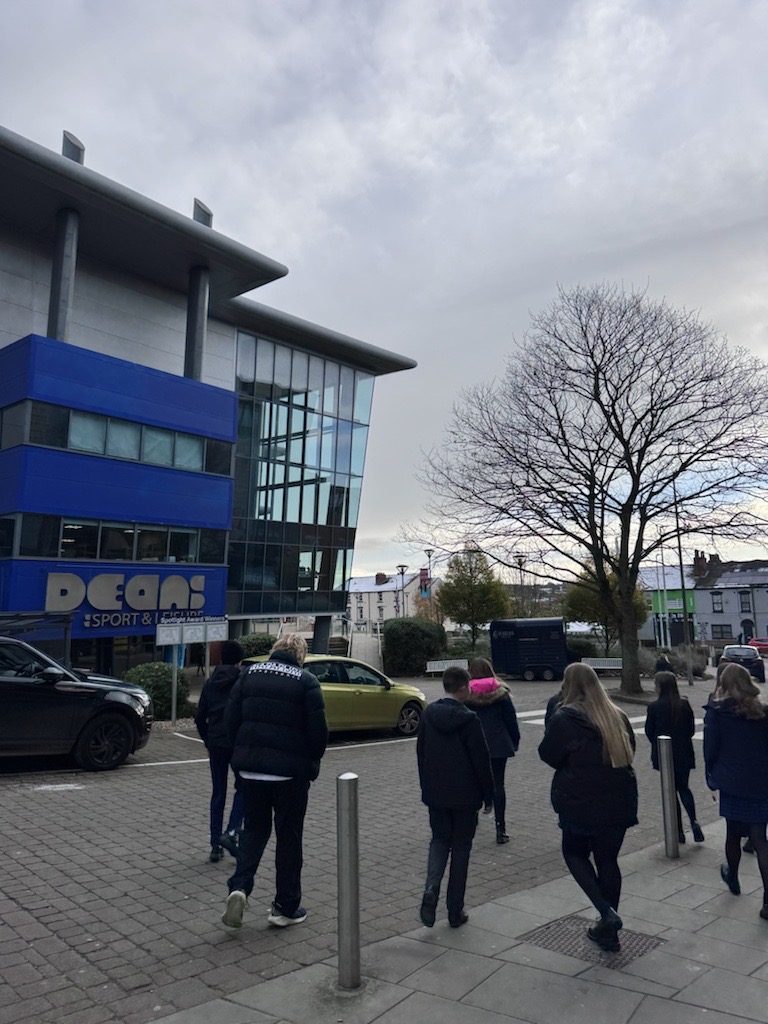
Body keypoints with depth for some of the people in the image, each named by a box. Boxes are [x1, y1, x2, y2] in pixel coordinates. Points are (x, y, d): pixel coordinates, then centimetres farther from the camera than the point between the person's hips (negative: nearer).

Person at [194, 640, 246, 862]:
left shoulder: (210, 684, 7)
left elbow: (200, 718, 10)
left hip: (216, 744, 4)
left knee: (218, 794, 14)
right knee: (242, 788, 13)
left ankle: (215, 846, 16)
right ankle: (231, 832, -4)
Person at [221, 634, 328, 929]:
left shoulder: (249, 674, 2)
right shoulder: (306, 681, -9)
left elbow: (231, 720, 4)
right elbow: (318, 731, -10)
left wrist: (242, 755, 14)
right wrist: (311, 763, 6)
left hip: (250, 769, 3)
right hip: (291, 772, -3)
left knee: (254, 829, 20)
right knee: (289, 836, 11)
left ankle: (239, 887, 1)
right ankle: (286, 908, 19)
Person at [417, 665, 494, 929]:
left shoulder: (428, 715, -2)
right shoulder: (469, 720, -17)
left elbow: (421, 754, 6)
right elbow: (481, 761, -12)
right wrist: (488, 797, -1)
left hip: (435, 795, 4)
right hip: (465, 797, -3)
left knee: (439, 840, 19)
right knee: (461, 847, 10)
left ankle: (431, 890, -4)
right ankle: (455, 911, 17)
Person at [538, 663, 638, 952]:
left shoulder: (563, 719, -15)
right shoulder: (616, 716, 2)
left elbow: (548, 755, -9)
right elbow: (629, 750, 14)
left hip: (581, 805, -5)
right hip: (619, 801, 5)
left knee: (575, 853, 16)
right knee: (608, 860, 16)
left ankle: (606, 912, -1)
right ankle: (608, 932, 24)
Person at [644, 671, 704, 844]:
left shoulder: (654, 707, -16)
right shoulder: (685, 705, -5)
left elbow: (649, 731, -6)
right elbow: (691, 729, 2)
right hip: (684, 754, 3)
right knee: (683, 788, 19)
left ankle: (679, 831, 12)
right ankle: (694, 821, -1)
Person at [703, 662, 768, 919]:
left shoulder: (716, 712, -9)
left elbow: (710, 748, -7)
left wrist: (712, 777, 6)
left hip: (731, 781, -2)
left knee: (733, 833, 17)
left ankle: (732, 877, 39)